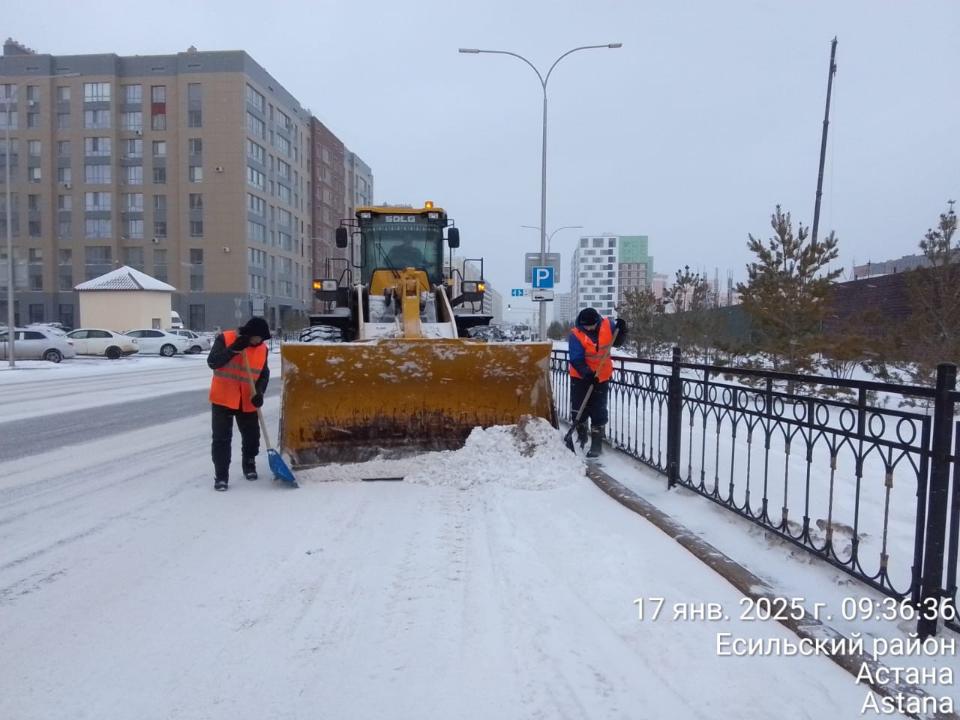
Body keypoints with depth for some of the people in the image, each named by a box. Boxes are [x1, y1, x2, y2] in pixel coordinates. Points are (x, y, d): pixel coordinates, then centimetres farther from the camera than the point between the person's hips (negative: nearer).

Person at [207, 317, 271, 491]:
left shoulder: (262, 349, 1)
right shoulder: (225, 338, -10)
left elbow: (264, 374, 4)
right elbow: (212, 362, -19)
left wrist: (259, 393, -14)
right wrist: (234, 349, -29)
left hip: (247, 402, 4)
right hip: (223, 399, -3)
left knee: (252, 436, 13)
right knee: (221, 438, -2)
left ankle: (249, 465, 37)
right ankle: (221, 476, 6)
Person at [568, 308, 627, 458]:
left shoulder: (607, 325, -11)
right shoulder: (575, 335, -20)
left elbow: (616, 342, 5)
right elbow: (576, 360, -23)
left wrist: (621, 330, -14)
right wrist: (588, 373, -35)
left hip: (601, 376, 1)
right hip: (580, 376, -1)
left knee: (598, 411, 2)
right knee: (577, 409, 9)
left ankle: (597, 444, 9)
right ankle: (581, 436, 34)